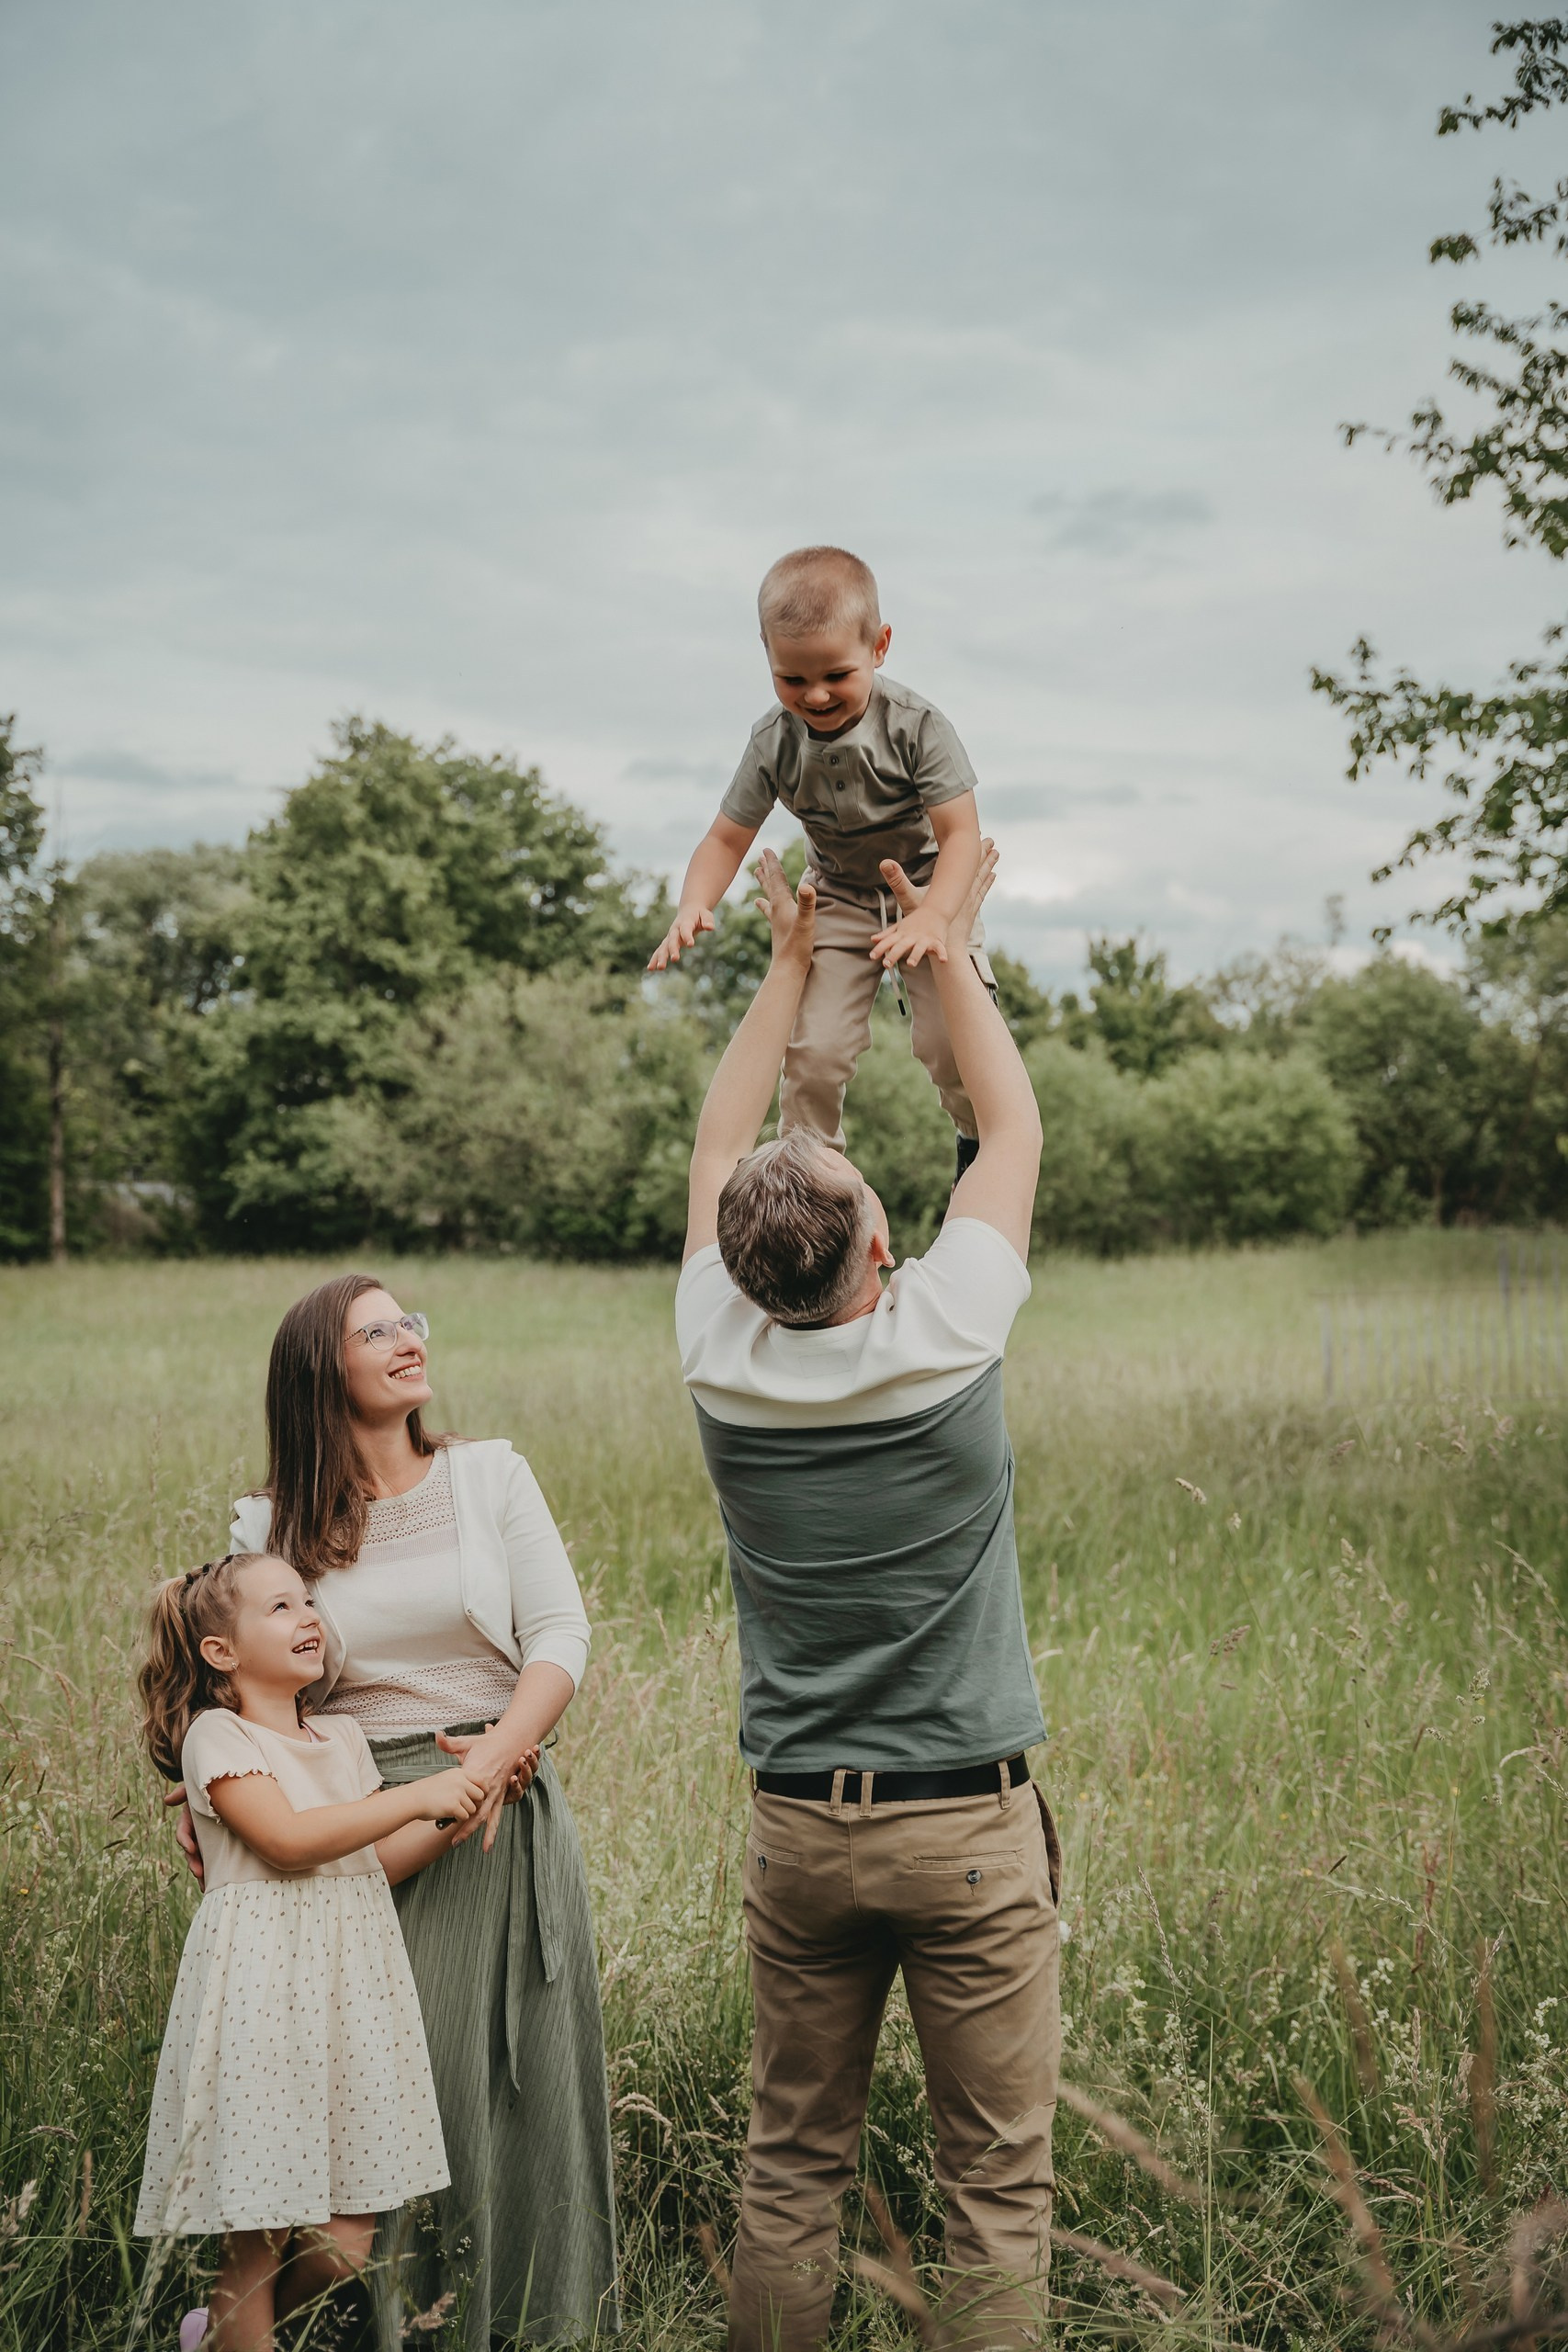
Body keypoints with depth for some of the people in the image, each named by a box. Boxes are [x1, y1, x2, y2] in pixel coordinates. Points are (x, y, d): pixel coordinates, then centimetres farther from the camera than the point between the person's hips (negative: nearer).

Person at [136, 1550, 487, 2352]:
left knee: (345, 2243, 5)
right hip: (261, 1990, -6)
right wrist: (415, 1796, -17)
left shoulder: (343, 1737, 16)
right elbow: (287, 1840, -18)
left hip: (347, 1983, 6)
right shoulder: (216, 1735, -5)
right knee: (258, 2233, -3)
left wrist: (458, 1807, 3)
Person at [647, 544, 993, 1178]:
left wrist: (932, 917, -44)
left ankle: (980, 1140, 20)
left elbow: (960, 832, -27)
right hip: (837, 900, 2)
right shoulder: (774, 742, -17)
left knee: (951, 1041, -13)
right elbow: (727, 839, -8)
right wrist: (692, 908, -29)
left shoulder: (914, 725, -25)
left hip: (929, 886, -2)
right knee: (813, 1049, -11)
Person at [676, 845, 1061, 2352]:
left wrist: (791, 960, 17)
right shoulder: (945, 1341, -16)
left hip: (798, 1822, 3)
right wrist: (947, 942, 12)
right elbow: (1014, 1127, 1)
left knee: (790, 2161, 14)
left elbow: (715, 1149, 10)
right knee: (997, 2177, 7)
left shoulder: (722, 1361, -8)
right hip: (971, 1827, -3)